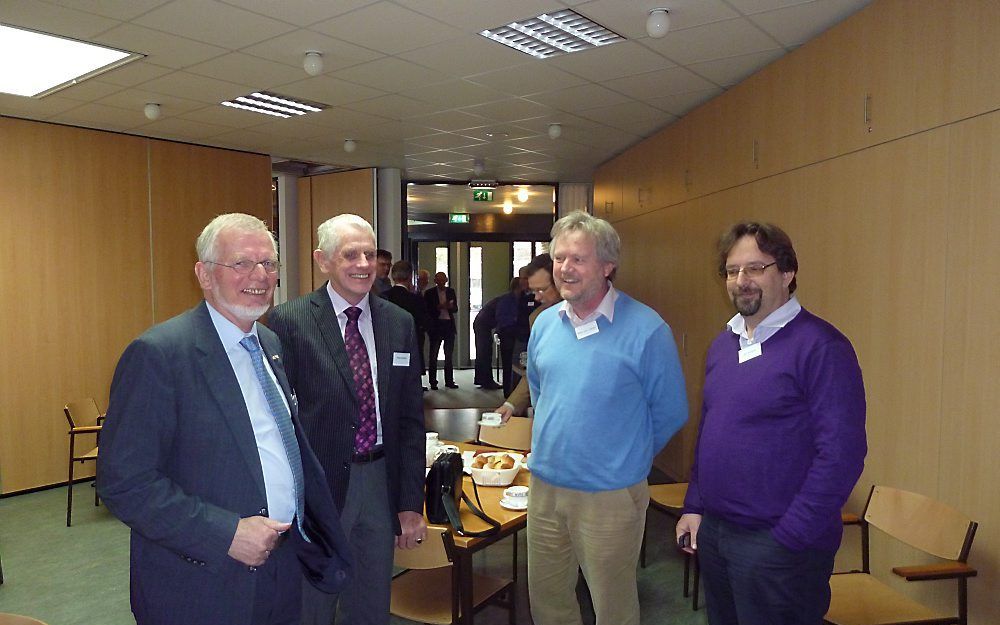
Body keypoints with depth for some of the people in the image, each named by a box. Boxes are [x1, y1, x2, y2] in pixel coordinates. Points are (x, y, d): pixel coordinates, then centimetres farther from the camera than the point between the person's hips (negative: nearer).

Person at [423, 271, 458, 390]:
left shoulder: (451, 291, 10)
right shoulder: (429, 293, 0)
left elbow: (456, 309, 9)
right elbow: (427, 310, -4)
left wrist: (450, 307, -13)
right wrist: (438, 307, -21)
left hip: (449, 325, 3)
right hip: (436, 326, -3)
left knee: (449, 355, 7)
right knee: (433, 355, 0)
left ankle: (449, 381, 14)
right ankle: (433, 382, 5)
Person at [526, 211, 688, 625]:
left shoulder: (646, 330, -15)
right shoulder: (545, 323, 3)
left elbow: (669, 414, -6)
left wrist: (625, 459, 3)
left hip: (610, 495, -5)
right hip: (544, 486, 5)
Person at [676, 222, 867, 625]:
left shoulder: (821, 346, -15)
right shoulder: (723, 344, 9)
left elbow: (841, 453, -19)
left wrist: (790, 538, -17)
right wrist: (694, 507, 10)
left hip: (779, 545, -7)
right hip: (712, 532, 7)